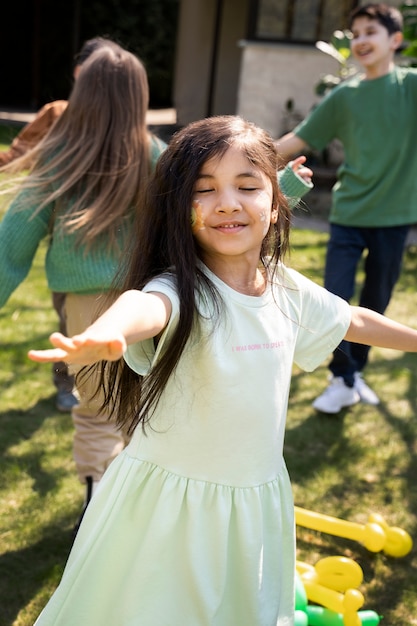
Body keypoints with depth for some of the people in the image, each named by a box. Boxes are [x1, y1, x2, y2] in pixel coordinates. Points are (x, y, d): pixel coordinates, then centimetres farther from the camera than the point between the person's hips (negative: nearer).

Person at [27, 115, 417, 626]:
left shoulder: (288, 289, -4)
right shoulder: (183, 292, -24)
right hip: (170, 501, -5)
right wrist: (103, 335, -71)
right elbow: (146, 304, -49)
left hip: (255, 500, 5)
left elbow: (354, 321, 15)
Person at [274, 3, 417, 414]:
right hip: (348, 214, 1)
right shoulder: (344, 96, 2)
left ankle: (355, 372, 32)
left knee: (375, 304, 11)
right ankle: (343, 380, 15)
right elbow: (300, 138, 6)